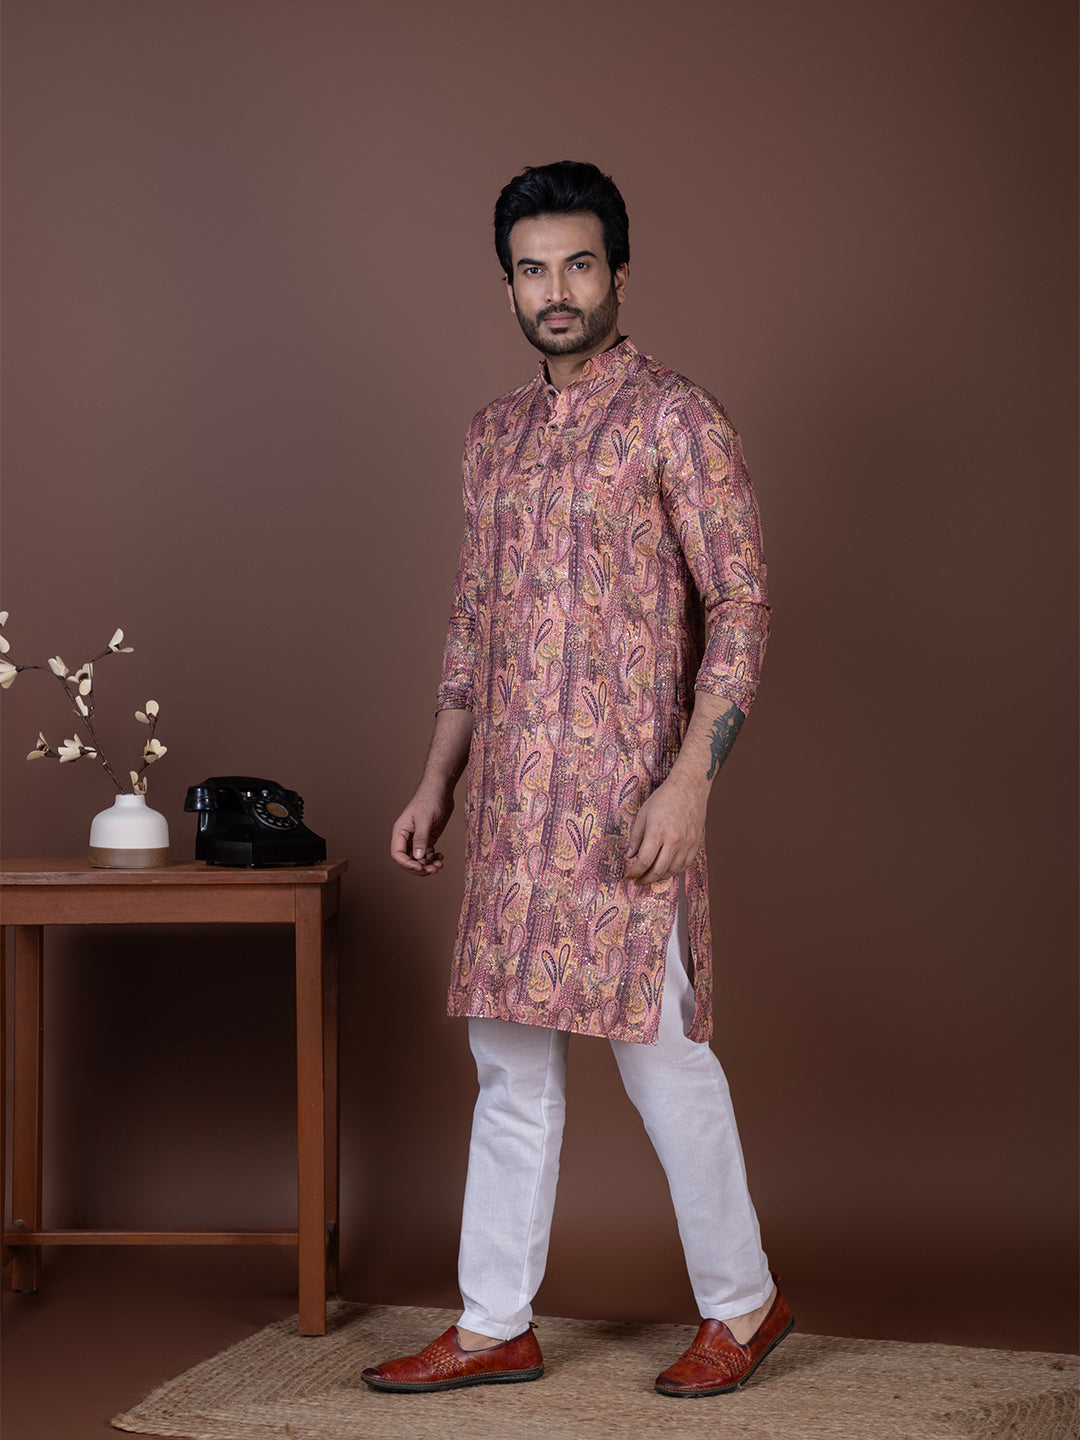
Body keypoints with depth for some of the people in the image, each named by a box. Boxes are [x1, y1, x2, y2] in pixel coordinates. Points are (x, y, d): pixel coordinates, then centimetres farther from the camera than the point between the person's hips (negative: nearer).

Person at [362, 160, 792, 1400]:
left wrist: (690, 781, -19)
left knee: (662, 1053, 0)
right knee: (510, 1063, 10)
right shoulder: (494, 435, 14)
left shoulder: (677, 422, -6)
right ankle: (494, 1327, 19)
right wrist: (436, 783, 16)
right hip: (512, 805, 7)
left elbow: (740, 609, -10)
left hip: (627, 801, -6)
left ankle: (742, 1304, 18)